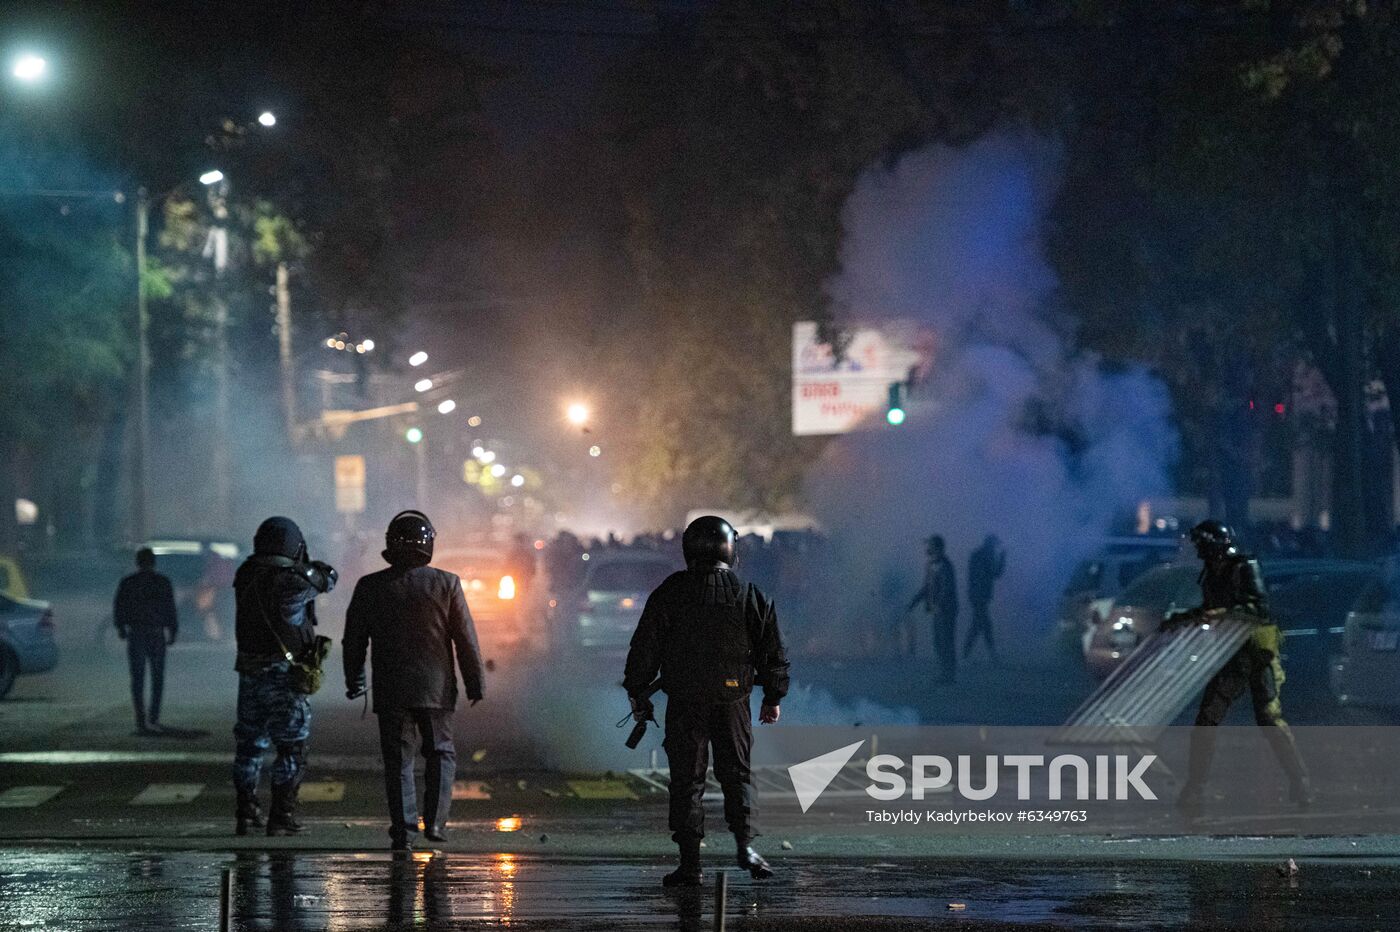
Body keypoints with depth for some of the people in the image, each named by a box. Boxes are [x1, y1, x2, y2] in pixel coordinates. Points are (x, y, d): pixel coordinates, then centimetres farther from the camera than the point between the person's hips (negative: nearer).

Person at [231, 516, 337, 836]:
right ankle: (281, 817, -1)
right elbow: (328, 578, 2)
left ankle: (245, 813, 18)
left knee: (249, 743, 16)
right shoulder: (294, 583, -15)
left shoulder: (245, 576, 0)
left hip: (250, 674, 6)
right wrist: (307, 565, 20)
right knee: (291, 748, 2)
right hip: (283, 675, -6)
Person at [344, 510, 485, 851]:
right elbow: (466, 638, -3)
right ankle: (435, 821, 3)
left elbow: (354, 640, 7)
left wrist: (354, 681, 20)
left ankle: (403, 829, 0)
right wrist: (474, 682, 7)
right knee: (440, 753, 13)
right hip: (435, 687, -1)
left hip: (390, 692, 1)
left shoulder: (369, 587, -1)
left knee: (398, 760, 5)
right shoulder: (446, 584, -5)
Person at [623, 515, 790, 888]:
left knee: (687, 780, 3)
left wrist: (638, 693, 9)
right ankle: (745, 844, -6)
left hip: (684, 703, -1)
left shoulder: (670, 593, -2)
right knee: (736, 775, 13)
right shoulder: (749, 595, 1)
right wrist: (773, 697, 14)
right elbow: (772, 650, 4)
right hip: (733, 703, 1)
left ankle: (690, 863, 0)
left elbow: (645, 647, -1)